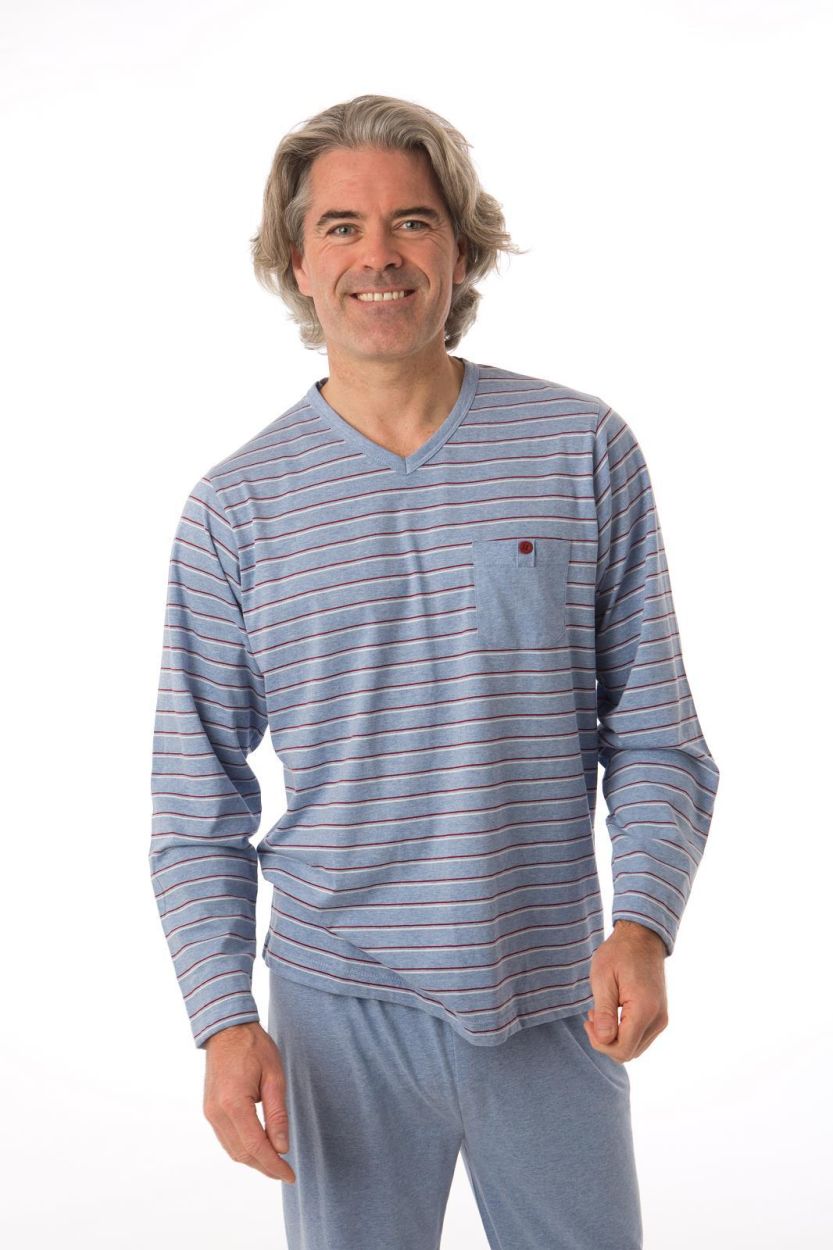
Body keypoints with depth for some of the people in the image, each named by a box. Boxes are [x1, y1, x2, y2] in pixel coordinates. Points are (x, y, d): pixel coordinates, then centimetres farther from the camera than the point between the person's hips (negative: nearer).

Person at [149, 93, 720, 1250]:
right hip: (341, 1012, 0)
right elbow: (199, 801, 1)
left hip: (553, 1003, 0)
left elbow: (654, 735, 0)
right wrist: (224, 1018, -8)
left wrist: (644, 923, -14)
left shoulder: (585, 451, -2)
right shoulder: (234, 508, -1)